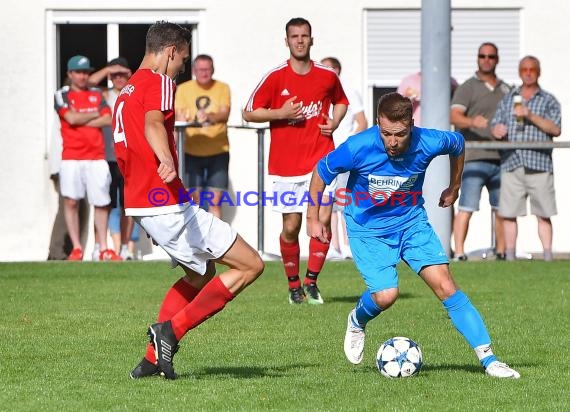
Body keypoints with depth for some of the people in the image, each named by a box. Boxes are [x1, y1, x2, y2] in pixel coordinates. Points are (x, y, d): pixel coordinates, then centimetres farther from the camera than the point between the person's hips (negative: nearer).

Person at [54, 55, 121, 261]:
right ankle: (76, 248, -4)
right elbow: (71, 118, -11)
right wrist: (95, 114, 2)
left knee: (101, 203, 2)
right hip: (71, 157, -3)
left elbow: (108, 120, 2)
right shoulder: (62, 96, 5)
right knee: (71, 201, -9)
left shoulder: (96, 95, 15)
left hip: (96, 157, 3)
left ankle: (103, 249, 9)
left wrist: (81, 120, -6)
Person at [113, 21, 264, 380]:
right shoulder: (159, 83, -9)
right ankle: (171, 330, -10)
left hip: (140, 205, 10)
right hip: (169, 205, -10)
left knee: (202, 273, 27)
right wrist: (166, 162, -50)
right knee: (250, 265, -6)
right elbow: (153, 124, -32)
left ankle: (153, 358, 17)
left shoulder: (126, 92, 20)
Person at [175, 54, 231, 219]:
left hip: (218, 151, 0)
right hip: (192, 152, 0)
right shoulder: (183, 89, 4)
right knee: (194, 199, 1)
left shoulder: (222, 88, 2)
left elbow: (225, 114, -12)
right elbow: (178, 115, -2)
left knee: (215, 200, -2)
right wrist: (182, 117, -27)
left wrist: (209, 116, -33)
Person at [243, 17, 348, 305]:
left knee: (323, 219, -11)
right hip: (286, 164, -1)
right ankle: (293, 285, 17)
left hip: (321, 159, 2)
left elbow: (341, 101, 25)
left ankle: (312, 282, 2)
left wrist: (335, 122, 5)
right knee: (291, 226, -1)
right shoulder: (276, 77, -4)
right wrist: (281, 113, -14)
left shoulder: (328, 76, 4)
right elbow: (249, 113, -1)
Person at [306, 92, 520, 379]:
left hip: (412, 222, 2)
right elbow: (321, 172, -7)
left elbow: (457, 144, 6)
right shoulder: (358, 148, -26)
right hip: (367, 230, -2)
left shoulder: (429, 143, -20)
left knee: (445, 285, -11)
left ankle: (488, 359, -8)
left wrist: (454, 188, 19)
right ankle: (357, 322, 20)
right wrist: (313, 218, 2)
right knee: (385, 295, -18)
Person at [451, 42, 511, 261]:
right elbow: (455, 117, -14)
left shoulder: (505, 90, 19)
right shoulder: (467, 88, 1)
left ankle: (501, 251, 15)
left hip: (501, 158, 6)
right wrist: (472, 122, -33)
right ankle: (459, 252, -13)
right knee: (466, 207, -11)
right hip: (475, 158, -5)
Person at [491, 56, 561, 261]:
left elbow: (556, 129, -2)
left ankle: (548, 257, 0)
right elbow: (495, 125, 16)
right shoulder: (507, 100, 20)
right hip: (511, 164, 2)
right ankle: (510, 257, 4)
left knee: (543, 214, -4)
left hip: (539, 166, -2)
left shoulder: (548, 101, 11)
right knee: (509, 213, -1)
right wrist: (497, 130, -9)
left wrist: (531, 116, -12)